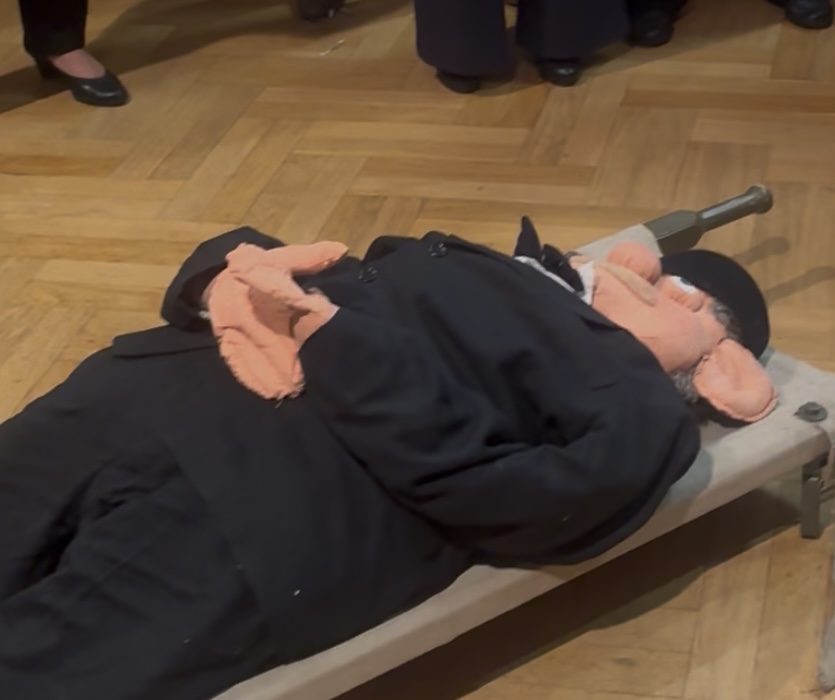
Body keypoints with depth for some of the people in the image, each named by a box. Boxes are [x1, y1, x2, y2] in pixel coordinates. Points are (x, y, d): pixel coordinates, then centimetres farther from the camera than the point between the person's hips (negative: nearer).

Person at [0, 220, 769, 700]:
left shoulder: (635, 407, 9)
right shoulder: (497, 273, 29)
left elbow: (480, 481, -10)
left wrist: (327, 330, -13)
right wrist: (231, 276, 0)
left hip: (266, 500, -7)